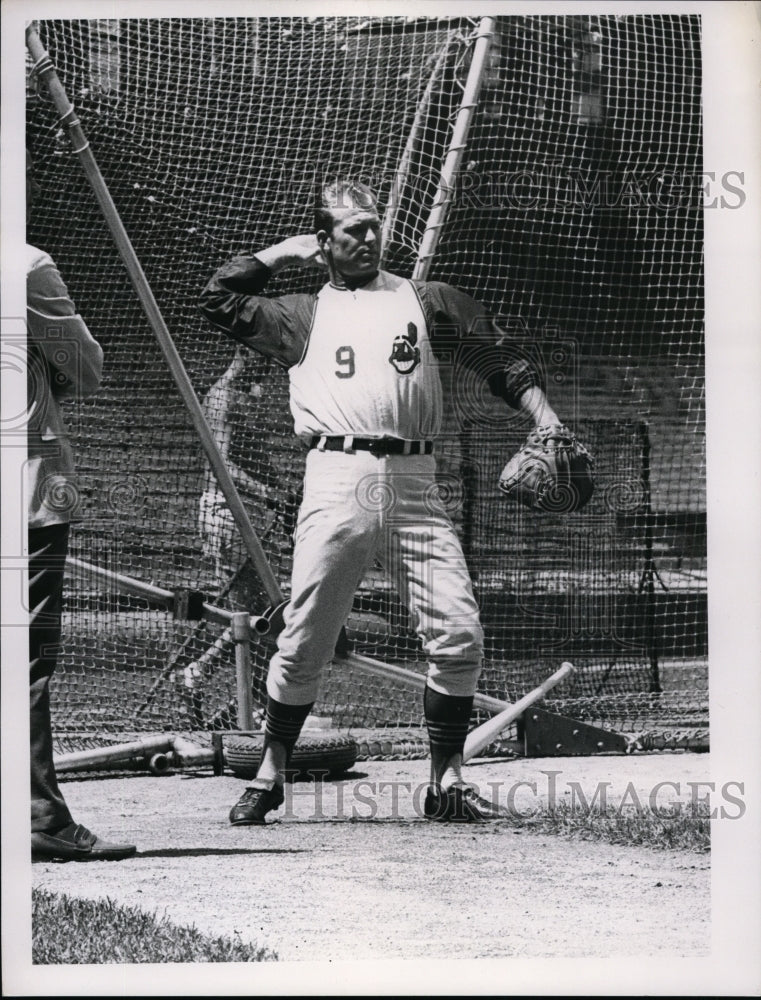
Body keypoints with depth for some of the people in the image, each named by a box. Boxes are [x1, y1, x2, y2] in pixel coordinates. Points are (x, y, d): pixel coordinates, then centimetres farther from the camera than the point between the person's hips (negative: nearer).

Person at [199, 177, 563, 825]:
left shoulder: (429, 302, 19)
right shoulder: (304, 315, 17)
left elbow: (503, 364, 17)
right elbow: (219, 300, 11)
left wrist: (546, 423, 4)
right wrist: (283, 254, 19)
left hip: (414, 485, 1)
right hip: (337, 483, -1)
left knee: (459, 637, -7)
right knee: (305, 643, -3)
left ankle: (448, 783, 3)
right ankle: (270, 776, 11)